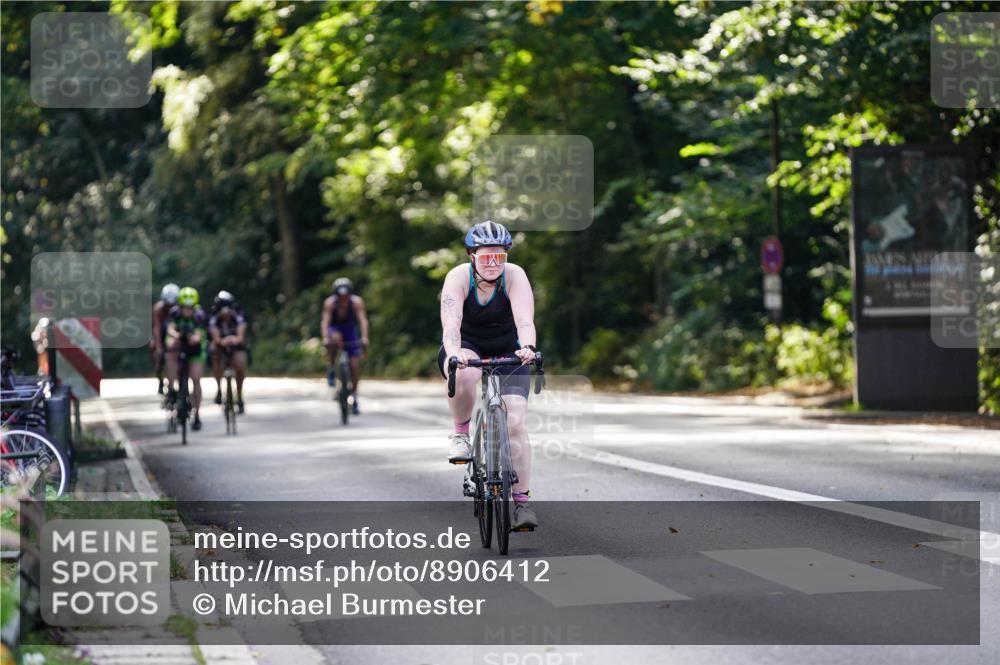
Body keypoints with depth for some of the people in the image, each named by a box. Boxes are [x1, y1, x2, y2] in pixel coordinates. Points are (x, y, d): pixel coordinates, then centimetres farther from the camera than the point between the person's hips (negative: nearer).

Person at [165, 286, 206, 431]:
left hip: (194, 347, 0)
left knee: (196, 380, -7)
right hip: (179, 343, 1)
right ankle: (171, 390, -29)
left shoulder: (199, 314, -24)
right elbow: (170, 329, -35)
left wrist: (196, 338, -57)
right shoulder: (175, 312, -21)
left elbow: (199, 334, -34)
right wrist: (175, 334, -57)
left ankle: (196, 415, 5)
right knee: (171, 348, -34)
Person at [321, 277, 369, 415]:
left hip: (350, 331, 1)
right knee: (335, 339, -39)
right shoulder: (330, 303, -26)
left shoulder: (356, 302, -25)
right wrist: (325, 338, -51)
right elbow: (325, 321, -35)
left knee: (355, 364, -8)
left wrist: (364, 338, -49)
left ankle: (354, 398, 6)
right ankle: (332, 370, -19)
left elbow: (362, 320, -34)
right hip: (334, 330, -1)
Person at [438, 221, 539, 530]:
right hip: (466, 348, -1)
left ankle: (522, 501, -9)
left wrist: (527, 348, -55)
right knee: (464, 375, -39)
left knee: (515, 422, -16)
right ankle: (460, 435, -11)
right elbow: (451, 323, -34)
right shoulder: (459, 277, -22)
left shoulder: (514, 276, -21)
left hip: (507, 351, 1)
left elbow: (525, 320, -34)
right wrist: (453, 354, -54)